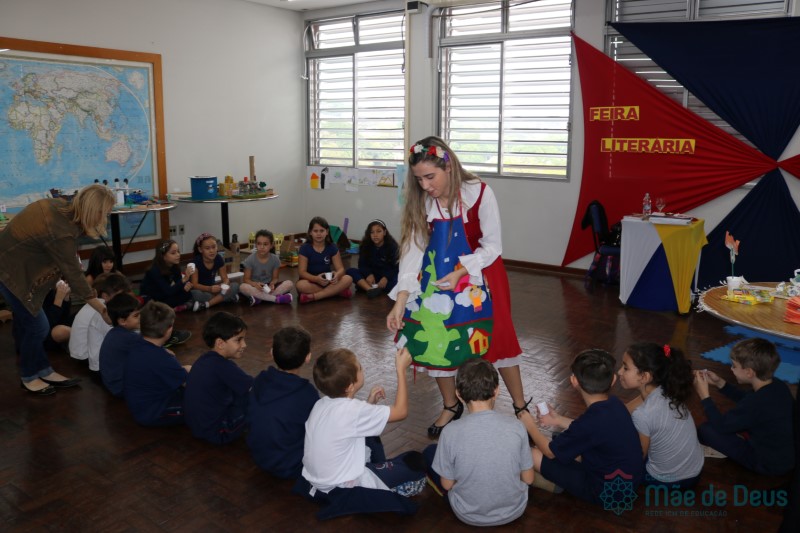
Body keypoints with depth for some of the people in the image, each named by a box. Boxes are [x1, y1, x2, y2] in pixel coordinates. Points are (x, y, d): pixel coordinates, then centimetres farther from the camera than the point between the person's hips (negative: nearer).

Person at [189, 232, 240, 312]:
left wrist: (225, 285, -32)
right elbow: (194, 284, -24)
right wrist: (210, 289, -41)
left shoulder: (219, 259, -10)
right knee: (195, 294, -39)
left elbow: (225, 278, -6)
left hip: (213, 287, 5)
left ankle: (206, 304, -27)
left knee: (235, 286, -19)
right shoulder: (196, 261, -21)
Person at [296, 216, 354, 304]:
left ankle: (312, 296, -27)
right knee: (301, 285, -36)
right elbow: (302, 272, -14)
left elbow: (341, 268, -6)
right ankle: (337, 291, -26)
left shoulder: (332, 247, -1)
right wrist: (316, 279, -34)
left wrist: (337, 275, -32)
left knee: (348, 279, -23)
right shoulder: (305, 248, -9)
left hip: (327, 281, 3)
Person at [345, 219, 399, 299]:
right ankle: (371, 289, -45)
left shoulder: (392, 246, -7)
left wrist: (386, 278, -30)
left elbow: (396, 267, -11)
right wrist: (369, 274, -26)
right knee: (350, 271, -22)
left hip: (387, 276, -2)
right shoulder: (365, 245, 0)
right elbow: (362, 264, -4)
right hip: (371, 275, 3)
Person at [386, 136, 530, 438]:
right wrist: (400, 303, -22)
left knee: (497, 339, 4)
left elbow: (493, 246, -15)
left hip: (478, 274, -3)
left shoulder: (479, 194, -22)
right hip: (437, 278, 3)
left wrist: (460, 273, -25)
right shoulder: (420, 201, -13)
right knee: (435, 340, 5)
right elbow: (412, 250, -15)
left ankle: (521, 407, 25)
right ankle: (451, 406, 29)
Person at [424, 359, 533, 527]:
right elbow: (528, 479, -6)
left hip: (469, 515, -2)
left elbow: (447, 485, -10)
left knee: (430, 452, 18)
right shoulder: (515, 426, -19)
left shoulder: (451, 431, -24)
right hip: (514, 510, 2)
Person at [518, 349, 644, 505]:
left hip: (609, 493, -8)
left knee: (533, 456, -11)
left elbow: (550, 452, -14)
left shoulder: (592, 421, -30)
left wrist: (530, 426, 3)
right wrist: (560, 420, 18)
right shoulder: (614, 404, -8)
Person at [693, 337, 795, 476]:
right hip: (789, 454, 8)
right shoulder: (777, 385, -8)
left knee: (706, 430, -10)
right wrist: (720, 383, 8)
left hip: (769, 464, -8)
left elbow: (721, 426, -19)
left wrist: (704, 396, -11)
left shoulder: (757, 403, -33)